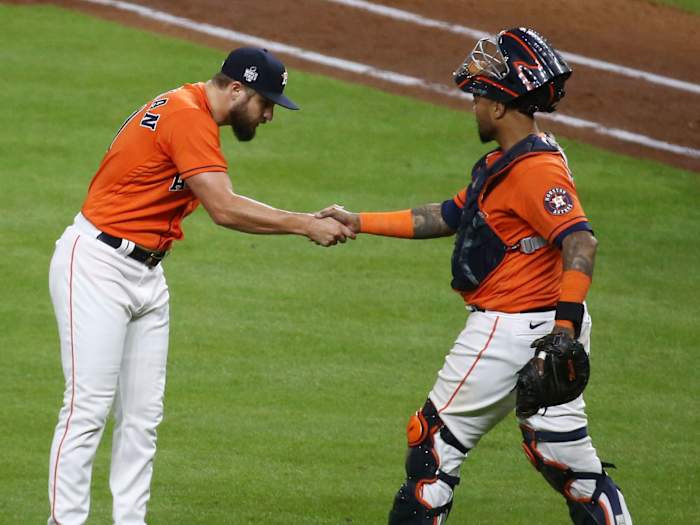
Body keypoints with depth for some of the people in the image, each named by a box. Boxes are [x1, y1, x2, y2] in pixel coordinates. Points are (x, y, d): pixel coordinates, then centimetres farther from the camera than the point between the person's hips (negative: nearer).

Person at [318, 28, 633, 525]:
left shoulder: (534, 168, -18)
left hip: (507, 330, -9)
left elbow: (580, 241, -29)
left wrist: (565, 325, -39)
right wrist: (360, 222, 21)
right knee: (563, 455, 10)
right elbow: (447, 217, 22)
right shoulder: (503, 164, 15)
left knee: (437, 442, 2)